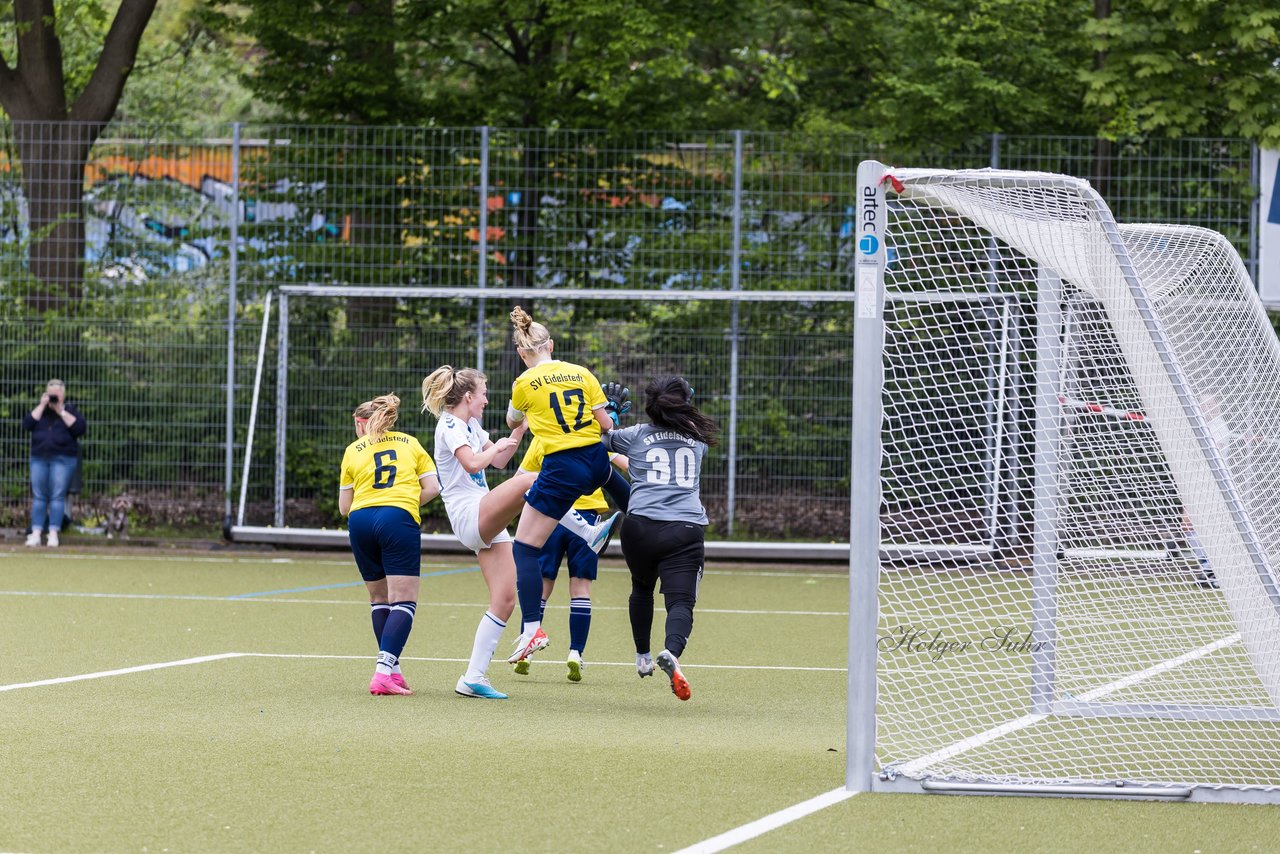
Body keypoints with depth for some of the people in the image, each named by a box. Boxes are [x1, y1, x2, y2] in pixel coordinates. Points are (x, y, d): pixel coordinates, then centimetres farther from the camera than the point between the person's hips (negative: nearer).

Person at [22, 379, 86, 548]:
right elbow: (27, 424, -1)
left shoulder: (70, 410, 8)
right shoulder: (39, 410, 15)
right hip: (39, 459, 3)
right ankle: (36, 534, -2)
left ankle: (53, 534, -9)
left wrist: (61, 411, -10)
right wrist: (42, 406, -6)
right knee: (38, 497, -1)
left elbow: (80, 428, -7)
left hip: (63, 459, -3)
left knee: (57, 496, -9)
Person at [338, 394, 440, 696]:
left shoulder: (353, 451, 16)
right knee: (403, 601, -6)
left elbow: (344, 506, 15)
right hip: (399, 519, -2)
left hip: (360, 520, 2)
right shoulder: (410, 443, 18)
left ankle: (392, 671, 14)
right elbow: (432, 487, 9)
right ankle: (384, 671, -23)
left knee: (379, 599, 17)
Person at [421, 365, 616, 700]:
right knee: (532, 480, -30)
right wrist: (496, 445, -7)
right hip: (468, 516, -10)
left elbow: (499, 461, 31)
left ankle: (473, 678, 2)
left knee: (504, 601, 1)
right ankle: (589, 533, -30)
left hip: (488, 522, 10)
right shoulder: (450, 425, -7)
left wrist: (518, 431, 20)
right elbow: (473, 463, -23)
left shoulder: (470, 425, 20)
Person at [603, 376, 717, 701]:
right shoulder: (697, 440, 16)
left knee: (642, 588, 29)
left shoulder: (636, 436, 9)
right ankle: (671, 652, -39)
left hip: (641, 525, 1)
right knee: (681, 602, -9)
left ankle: (643, 657, 37)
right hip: (686, 529, -1)